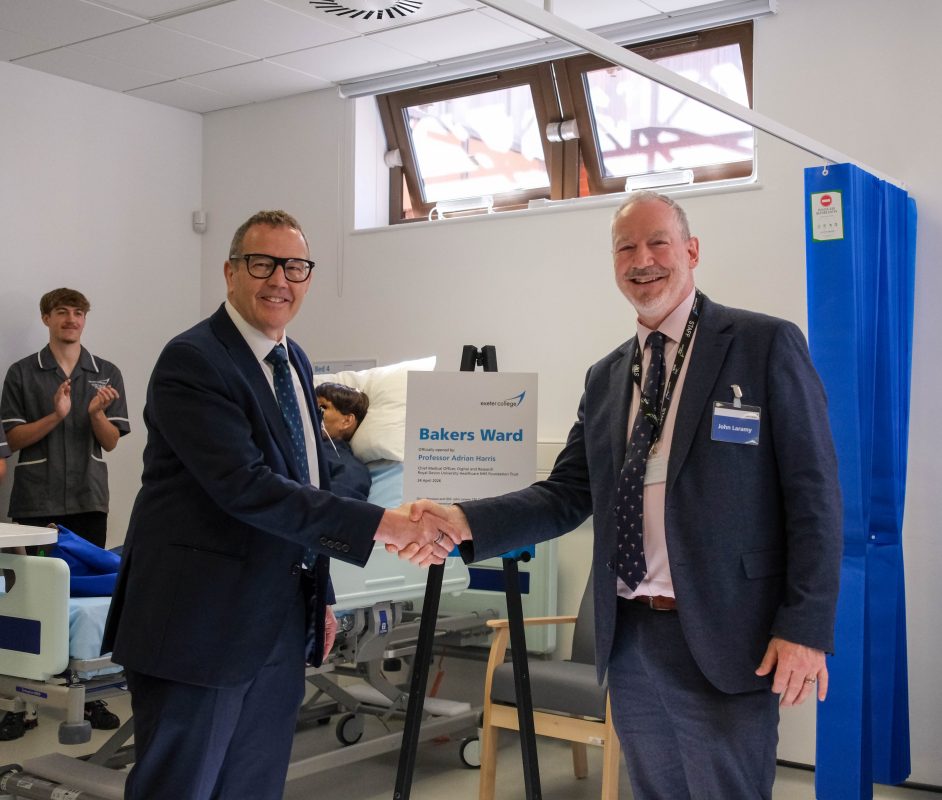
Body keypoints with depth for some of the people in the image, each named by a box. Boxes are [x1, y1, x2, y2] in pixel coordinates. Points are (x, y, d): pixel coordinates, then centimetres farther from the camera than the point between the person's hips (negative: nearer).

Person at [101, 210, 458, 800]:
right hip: (200, 626, -8)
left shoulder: (296, 363, 12)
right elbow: (245, 486, -26)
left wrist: (320, 596, 19)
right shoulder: (192, 362, -15)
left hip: (280, 627, 8)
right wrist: (383, 525, -29)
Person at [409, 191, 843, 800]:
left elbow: (813, 494, -7)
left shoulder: (766, 345, -4)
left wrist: (806, 629, -12)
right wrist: (468, 522, -7)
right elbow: (568, 494, 9)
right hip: (628, 640, 6)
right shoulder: (606, 376, 13)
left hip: (723, 640, -5)